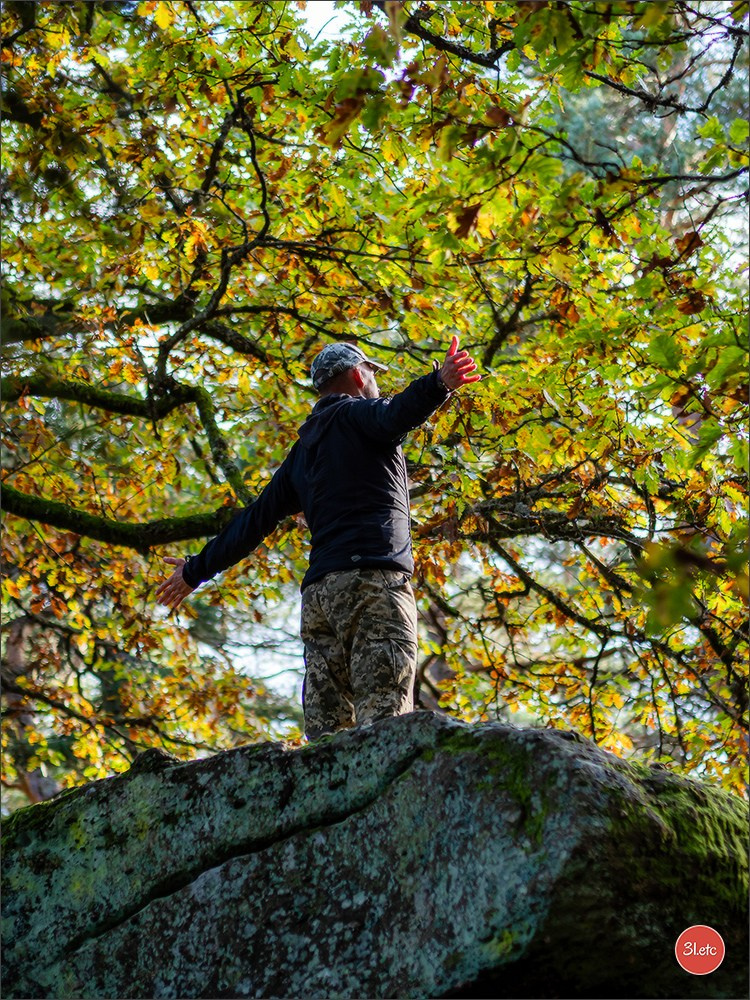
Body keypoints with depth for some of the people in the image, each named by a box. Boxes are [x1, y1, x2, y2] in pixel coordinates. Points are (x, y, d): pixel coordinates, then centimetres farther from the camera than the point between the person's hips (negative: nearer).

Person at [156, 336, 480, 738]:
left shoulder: (303, 451, 26)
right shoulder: (358, 414, 8)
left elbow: (255, 519, 28)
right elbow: (396, 416, -17)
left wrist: (196, 569, 37)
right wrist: (438, 384, -35)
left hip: (319, 591, 7)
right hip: (373, 581, -7)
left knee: (327, 729, 1)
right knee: (382, 714, -17)